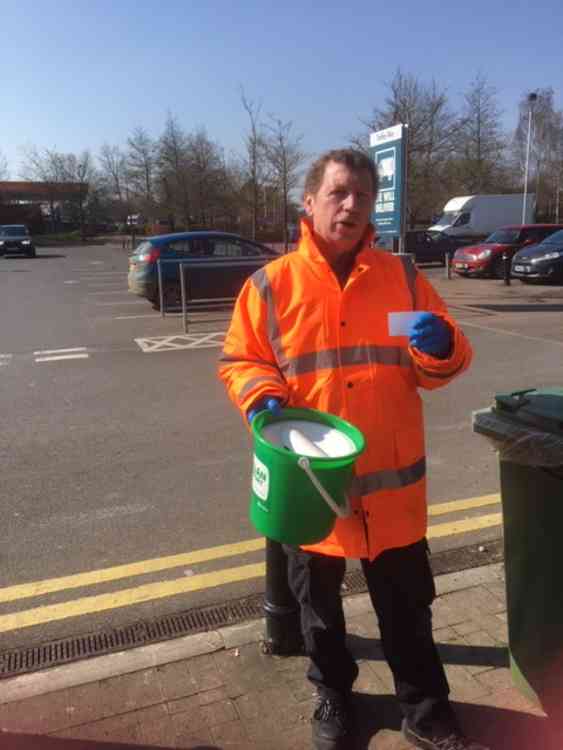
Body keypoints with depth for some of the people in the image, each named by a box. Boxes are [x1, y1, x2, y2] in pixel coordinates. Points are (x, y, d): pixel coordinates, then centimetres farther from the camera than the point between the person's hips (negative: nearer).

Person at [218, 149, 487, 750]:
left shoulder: (401, 276, 2)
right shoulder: (271, 283, -4)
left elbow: (438, 369, 6)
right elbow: (238, 362, 2)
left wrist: (439, 347, -16)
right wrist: (263, 397, -18)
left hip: (392, 477, 1)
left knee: (407, 604, 15)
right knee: (319, 602, 19)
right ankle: (333, 697, 45)